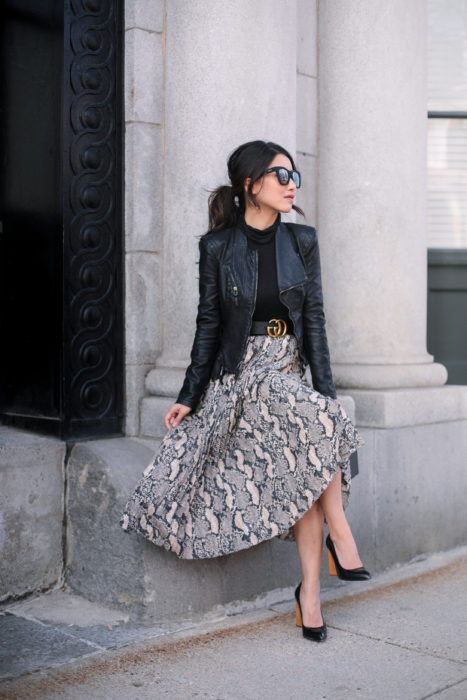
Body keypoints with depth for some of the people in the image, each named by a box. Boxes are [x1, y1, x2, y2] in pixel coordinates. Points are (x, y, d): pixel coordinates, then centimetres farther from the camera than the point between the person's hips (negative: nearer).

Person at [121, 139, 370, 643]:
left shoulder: (302, 241, 5)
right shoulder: (218, 247, -1)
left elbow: (313, 319, 3)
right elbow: (209, 325, 2)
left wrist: (324, 388, -5)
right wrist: (189, 396, 1)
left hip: (289, 369, 3)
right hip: (239, 373, -3)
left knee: (305, 473, -16)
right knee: (319, 428, -29)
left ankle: (310, 592, -5)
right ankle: (340, 537, -10)